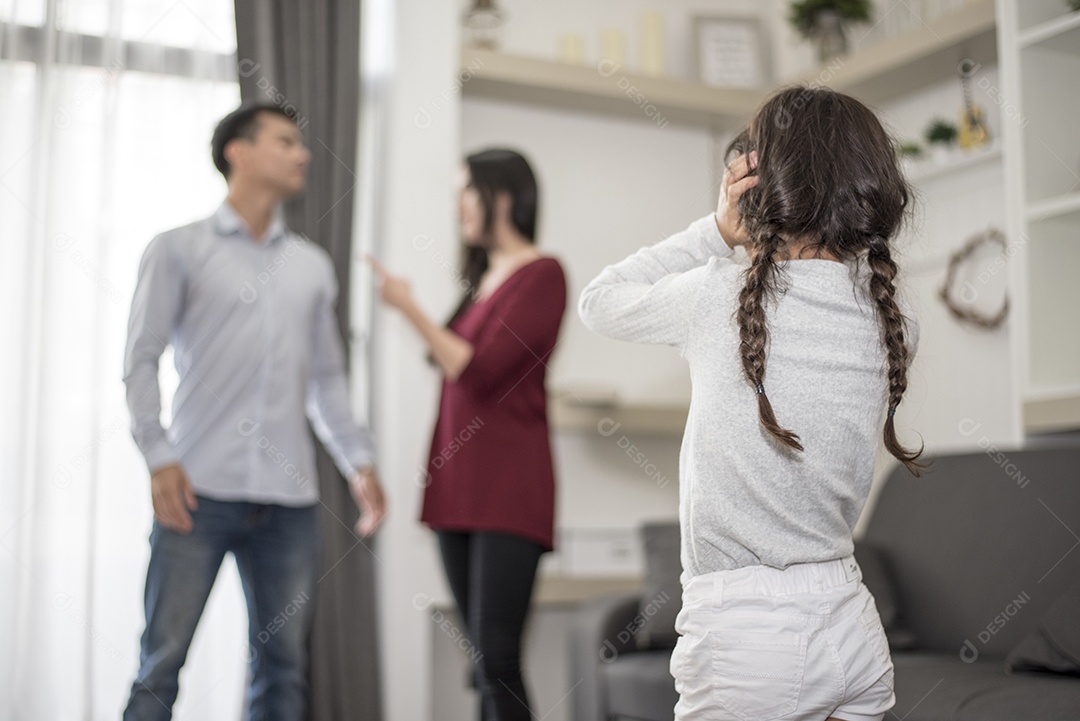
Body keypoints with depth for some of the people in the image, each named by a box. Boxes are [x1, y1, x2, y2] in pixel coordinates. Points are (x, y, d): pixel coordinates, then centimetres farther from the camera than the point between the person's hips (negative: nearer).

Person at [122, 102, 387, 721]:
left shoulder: (313, 266, 17)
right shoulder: (179, 250, 5)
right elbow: (141, 361, 0)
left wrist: (360, 461, 9)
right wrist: (159, 457, -12)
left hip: (290, 498, 4)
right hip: (200, 490, -4)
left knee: (284, 668, 5)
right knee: (162, 660, -2)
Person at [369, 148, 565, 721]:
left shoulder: (540, 274, -6)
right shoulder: (483, 277, 18)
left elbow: (480, 371, -14)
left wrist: (410, 309, -12)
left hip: (508, 487, -8)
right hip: (458, 486, 8)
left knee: (496, 656, -12)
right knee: (482, 656, 8)